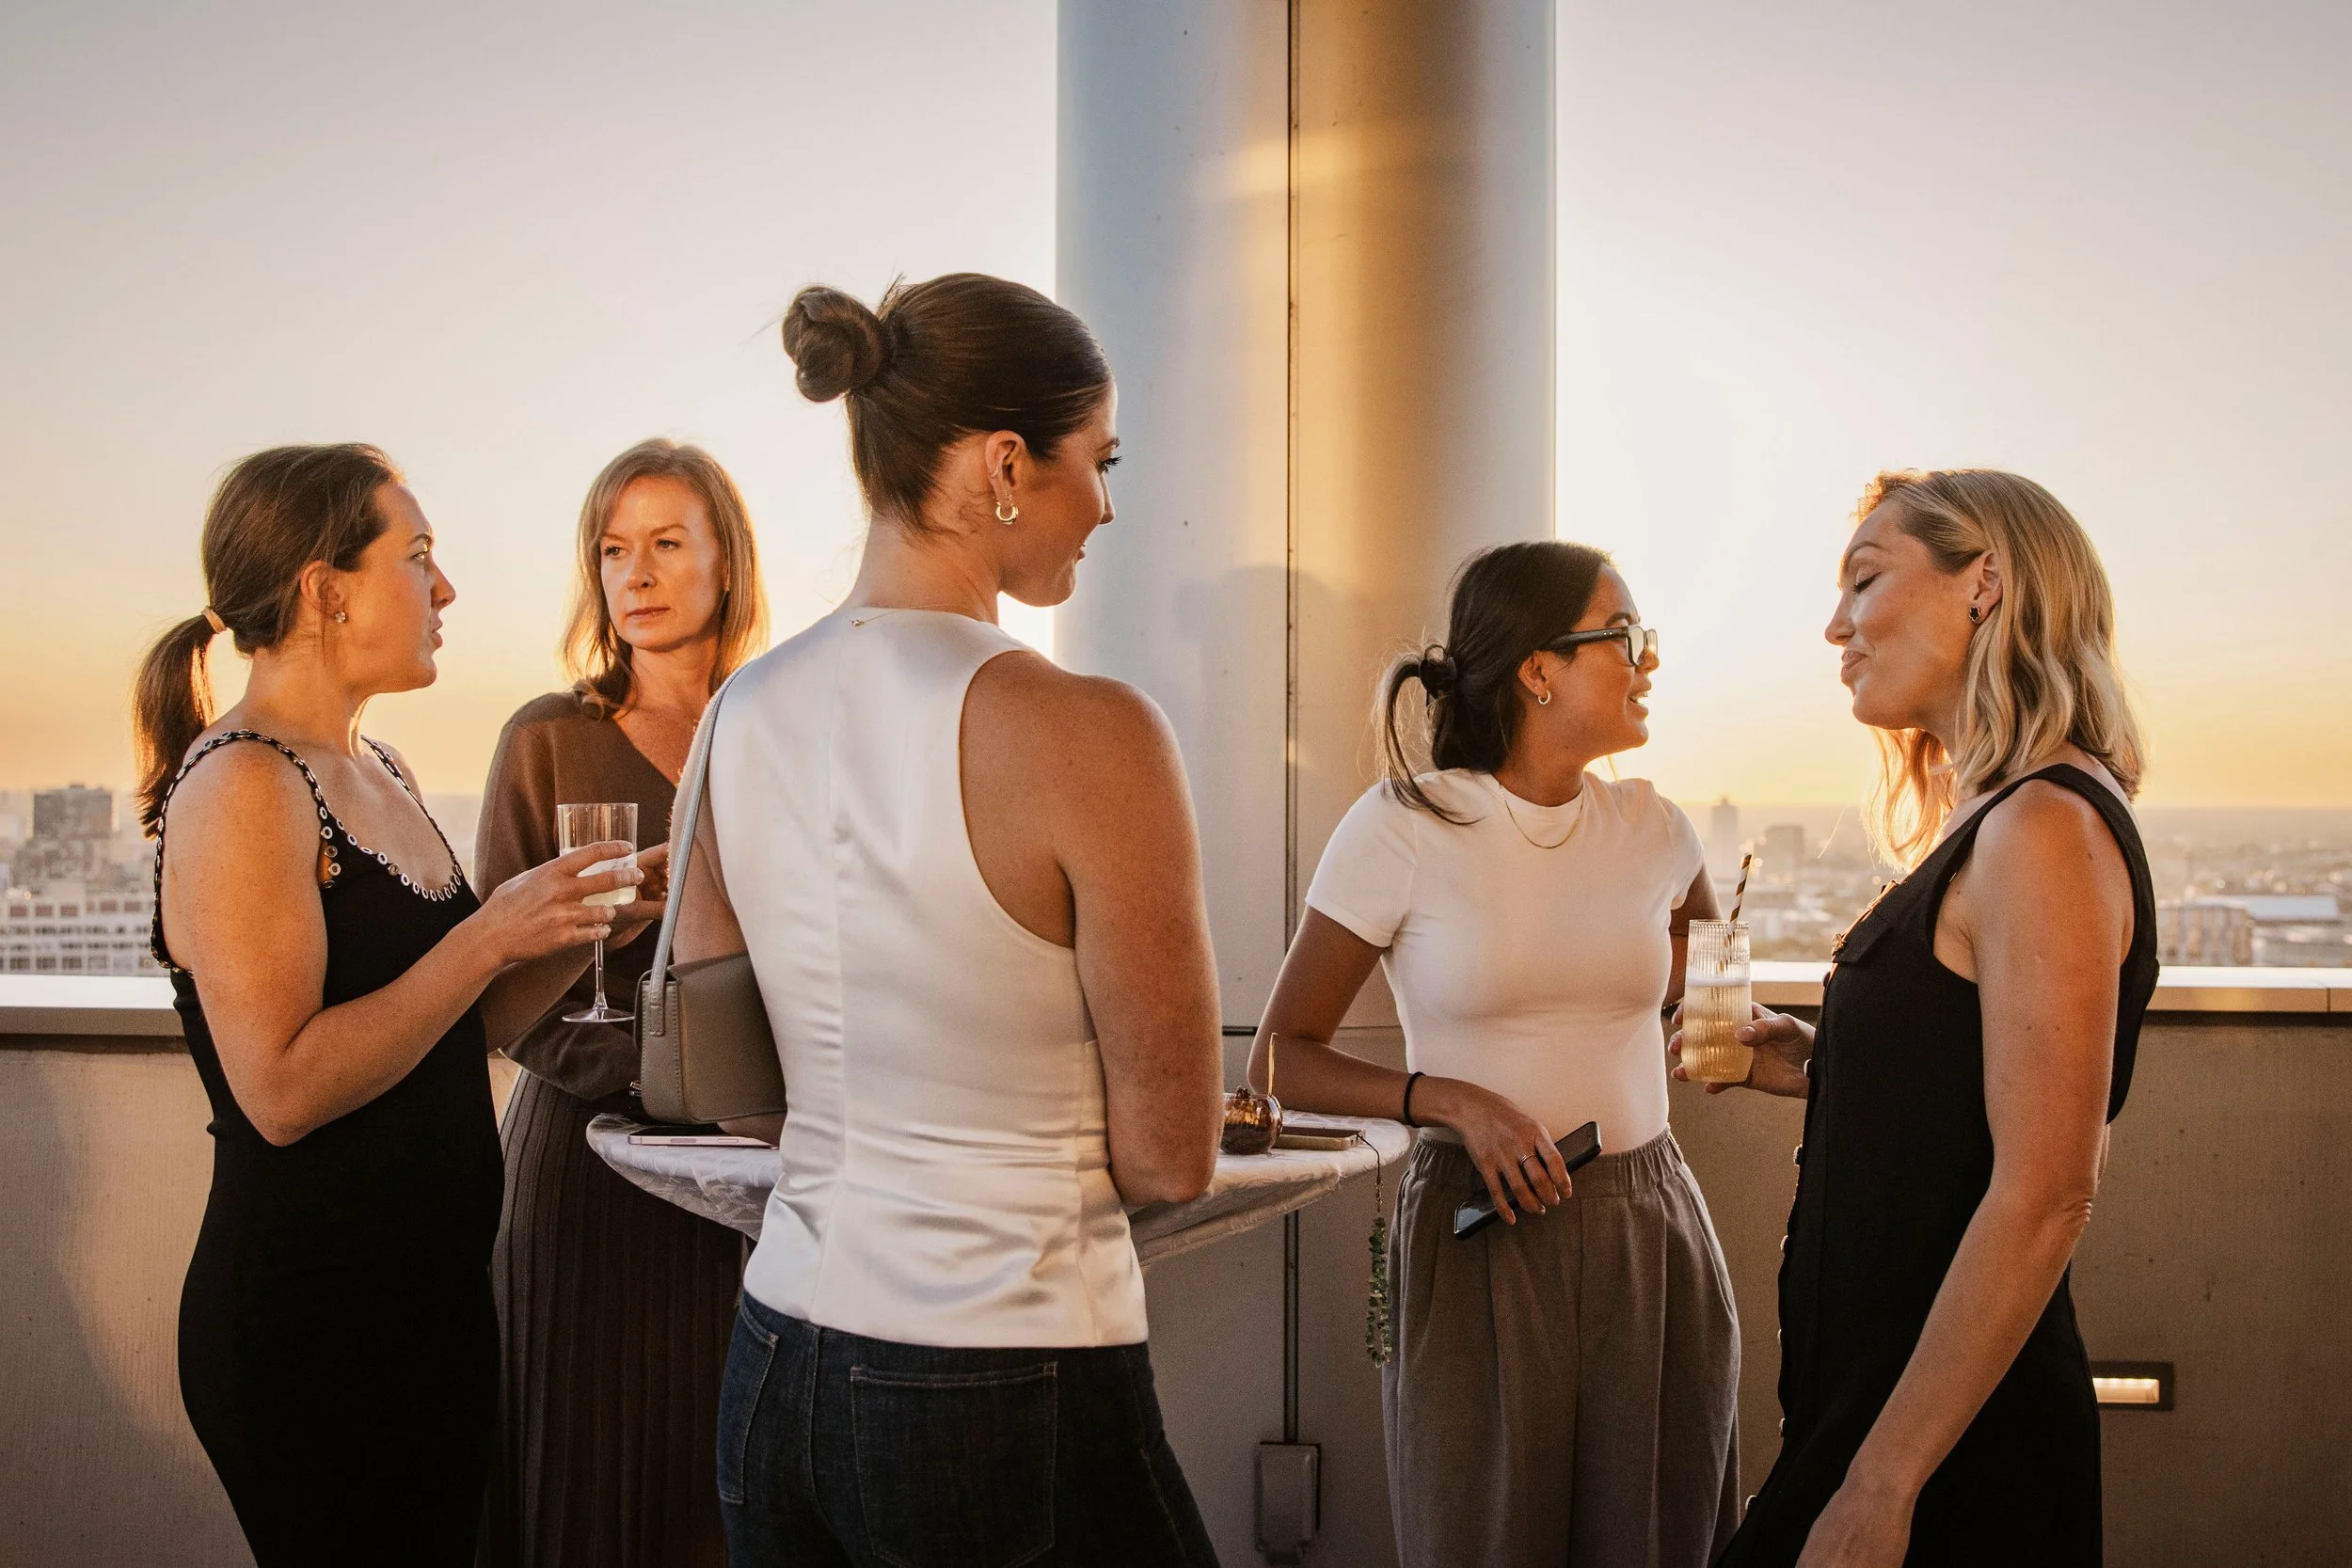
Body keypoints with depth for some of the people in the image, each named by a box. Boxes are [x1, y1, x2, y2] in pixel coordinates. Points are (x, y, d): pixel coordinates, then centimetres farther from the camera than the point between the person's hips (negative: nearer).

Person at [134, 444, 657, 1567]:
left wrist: (577, 934, 1)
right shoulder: (241, 784, -16)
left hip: (433, 1293, 8)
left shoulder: (380, 775, 10)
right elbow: (283, 1091, -23)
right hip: (306, 1316, -8)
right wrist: (490, 935, -21)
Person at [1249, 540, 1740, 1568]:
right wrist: (1453, 1101, -18)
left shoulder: (1654, 830, 6)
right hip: (1476, 1240, -4)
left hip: (1649, 1237, 4)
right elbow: (1281, 1058, -7)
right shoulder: (1403, 827, -8)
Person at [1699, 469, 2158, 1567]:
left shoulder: (2047, 826, -18)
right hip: (1883, 1392, 9)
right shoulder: (1999, 823, 11)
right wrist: (1822, 1073, 5)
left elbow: (2045, 1196, -23)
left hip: (1955, 1442, -9)